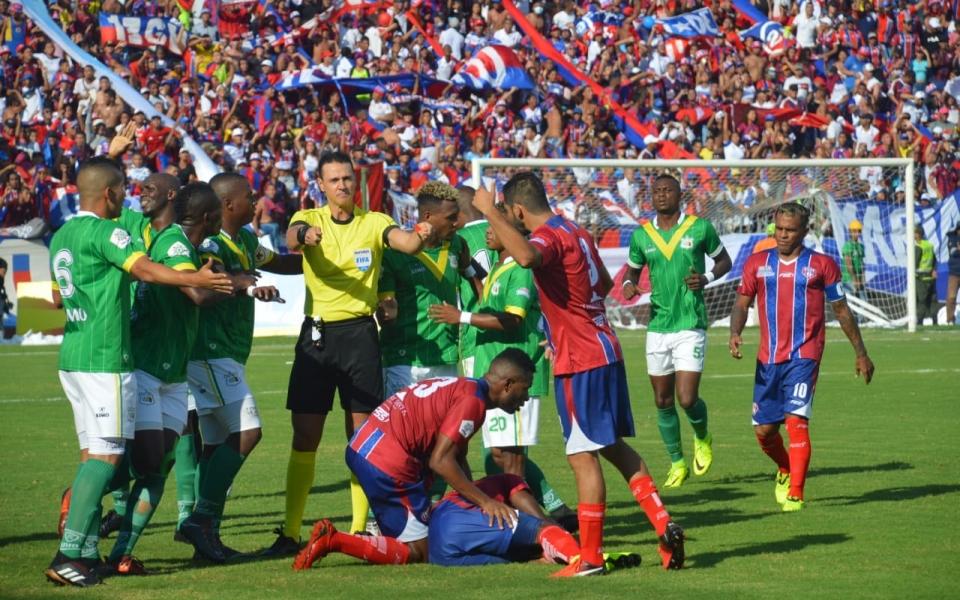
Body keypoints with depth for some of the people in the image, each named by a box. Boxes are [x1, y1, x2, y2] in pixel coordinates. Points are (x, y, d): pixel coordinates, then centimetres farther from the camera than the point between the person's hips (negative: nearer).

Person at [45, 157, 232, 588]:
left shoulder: (61, 237, 16)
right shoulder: (102, 231, -11)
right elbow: (144, 269, -24)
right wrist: (194, 279, -33)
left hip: (73, 358, 9)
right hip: (105, 359, -9)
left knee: (93, 454, 12)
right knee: (106, 455, -9)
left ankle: (85, 552, 10)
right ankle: (69, 554, -15)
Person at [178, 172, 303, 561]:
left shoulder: (245, 241, 15)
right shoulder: (211, 244, -15)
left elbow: (278, 263, 35)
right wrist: (250, 289, -47)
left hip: (228, 358, 10)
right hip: (212, 354, -10)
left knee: (219, 443, 9)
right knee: (246, 432, -17)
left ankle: (208, 533, 11)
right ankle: (202, 518, -15)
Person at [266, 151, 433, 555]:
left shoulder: (374, 223, 4)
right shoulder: (309, 219, 4)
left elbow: (405, 242, -15)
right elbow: (292, 238, -19)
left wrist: (421, 238, -39)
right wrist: (303, 236, -43)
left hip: (359, 333, 0)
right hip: (316, 333, 0)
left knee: (362, 435, 1)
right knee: (304, 436, 0)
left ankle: (360, 529, 9)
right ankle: (290, 533, 4)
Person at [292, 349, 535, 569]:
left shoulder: (462, 387, 19)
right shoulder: (472, 402, -12)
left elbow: (458, 459, 23)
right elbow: (440, 461, -18)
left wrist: (477, 500, 17)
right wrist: (485, 502, -15)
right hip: (389, 463, -10)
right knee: (417, 553, -1)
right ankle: (332, 541, -13)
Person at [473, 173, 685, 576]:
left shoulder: (548, 237, -16)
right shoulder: (576, 233, 12)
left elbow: (526, 256, -42)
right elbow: (604, 284, 26)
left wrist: (489, 212, -31)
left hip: (580, 362, -9)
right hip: (605, 350, 9)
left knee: (583, 456, -4)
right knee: (613, 446, 18)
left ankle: (590, 558, 0)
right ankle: (664, 525, 14)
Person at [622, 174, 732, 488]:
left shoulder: (700, 228, -2)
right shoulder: (641, 235, 5)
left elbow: (724, 260, 10)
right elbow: (633, 269, 19)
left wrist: (706, 278, -9)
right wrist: (628, 284, -4)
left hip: (691, 325, -3)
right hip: (657, 328, 3)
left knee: (687, 399, -11)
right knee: (663, 401, 6)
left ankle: (702, 437, 22)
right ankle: (677, 462, 22)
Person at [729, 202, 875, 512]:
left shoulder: (821, 265, 2)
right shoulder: (757, 263, 8)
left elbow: (842, 311, 9)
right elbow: (742, 302, 9)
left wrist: (861, 354, 12)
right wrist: (735, 333, -12)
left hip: (804, 356, -3)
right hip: (768, 358, 3)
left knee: (796, 420, -18)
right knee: (763, 430, 5)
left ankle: (795, 494, -14)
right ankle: (786, 471, 36)